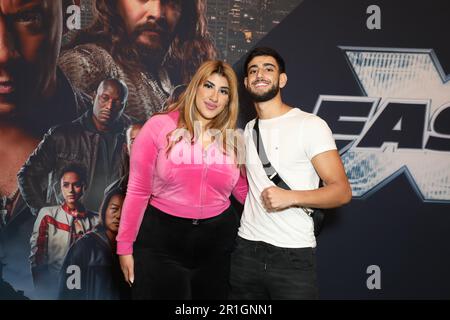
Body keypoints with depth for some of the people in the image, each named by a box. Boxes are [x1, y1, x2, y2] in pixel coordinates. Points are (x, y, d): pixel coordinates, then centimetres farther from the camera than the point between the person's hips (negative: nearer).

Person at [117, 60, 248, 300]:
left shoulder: (233, 139, 2)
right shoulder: (160, 126, -9)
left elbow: (244, 191, 11)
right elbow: (138, 190, -7)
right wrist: (125, 246, -5)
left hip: (217, 241, 4)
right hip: (162, 238, -3)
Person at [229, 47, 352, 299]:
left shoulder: (310, 125, -7)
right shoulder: (249, 130, 13)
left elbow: (342, 191, -12)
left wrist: (291, 197, -25)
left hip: (293, 256, -5)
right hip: (246, 250, 6)